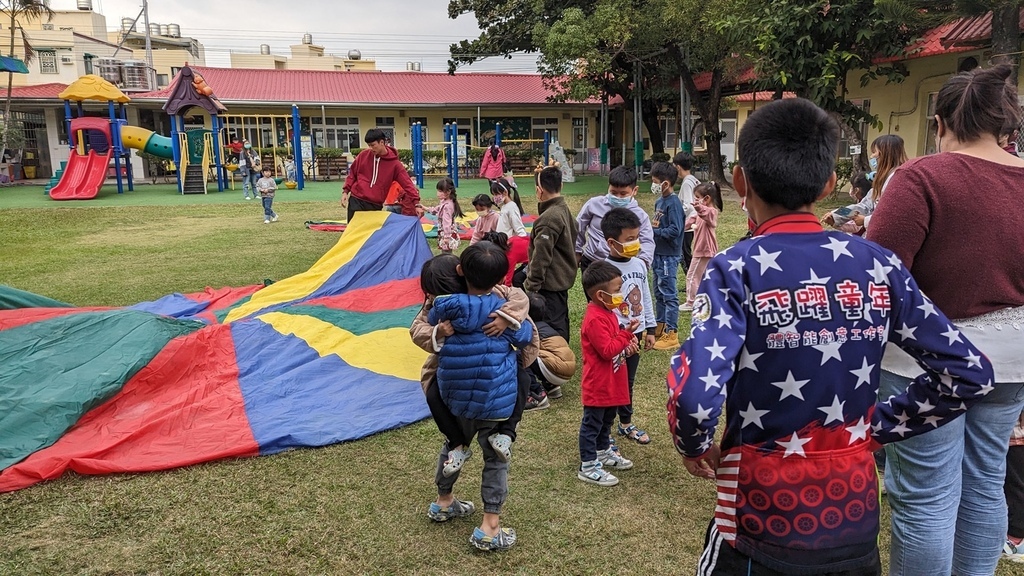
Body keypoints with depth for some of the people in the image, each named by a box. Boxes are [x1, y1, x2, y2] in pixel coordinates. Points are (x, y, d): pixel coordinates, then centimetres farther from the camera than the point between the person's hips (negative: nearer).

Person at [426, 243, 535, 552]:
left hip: (455, 398, 4)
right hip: (495, 401, -3)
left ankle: (443, 500, 45)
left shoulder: (445, 306, -11)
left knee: (453, 444, 27)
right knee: (495, 459, 9)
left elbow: (426, 327, 9)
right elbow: (525, 336, 2)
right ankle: (489, 527, 10)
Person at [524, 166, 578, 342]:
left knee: (552, 327, -5)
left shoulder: (548, 218, -21)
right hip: (563, 278, 10)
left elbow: (541, 257, -21)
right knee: (560, 322, 19)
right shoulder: (565, 210, 7)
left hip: (550, 283, -10)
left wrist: (531, 285, -14)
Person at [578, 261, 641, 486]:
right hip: (598, 385, -10)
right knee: (592, 424, 1)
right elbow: (607, 350, -28)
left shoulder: (607, 312, 7)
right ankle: (588, 466, 11)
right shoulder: (595, 319, -25)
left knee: (606, 420, 25)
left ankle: (603, 452, 42)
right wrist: (627, 334, -25)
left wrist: (627, 344, 2)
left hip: (611, 383, 10)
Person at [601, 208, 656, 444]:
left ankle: (626, 424, 38)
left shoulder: (639, 265, 4)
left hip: (635, 334, 7)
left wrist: (649, 329, 13)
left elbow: (646, 299, 12)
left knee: (628, 381, 21)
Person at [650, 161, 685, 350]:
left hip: (668, 256, -9)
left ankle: (671, 334, 4)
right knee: (659, 292, 18)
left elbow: (675, 230, -23)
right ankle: (660, 326, 31)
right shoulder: (659, 201, 10)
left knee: (669, 294, -3)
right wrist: (651, 226, -1)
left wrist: (653, 231, -17)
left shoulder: (673, 203, -17)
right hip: (658, 254, 9)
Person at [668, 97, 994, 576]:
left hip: (763, 519, -3)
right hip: (855, 517, 4)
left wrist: (693, 446, -8)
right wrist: (880, 425, 8)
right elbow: (970, 374, 0)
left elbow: (694, 394, -28)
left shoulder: (736, 271, -16)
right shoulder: (878, 265, -4)